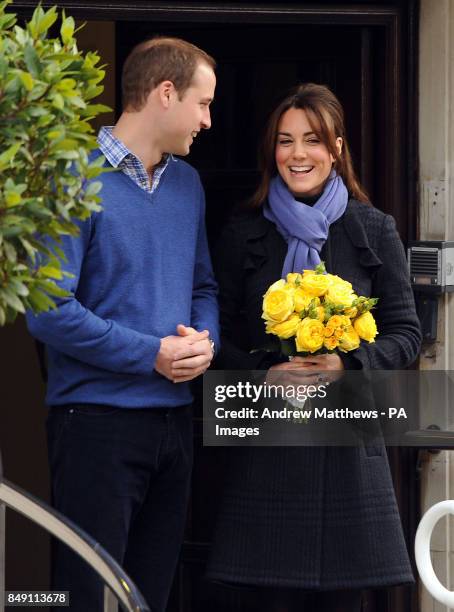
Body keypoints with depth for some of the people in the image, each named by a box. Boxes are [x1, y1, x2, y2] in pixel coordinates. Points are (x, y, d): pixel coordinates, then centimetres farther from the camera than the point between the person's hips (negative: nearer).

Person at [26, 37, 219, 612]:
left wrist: (205, 341, -2)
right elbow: (50, 311, -18)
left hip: (173, 419, 7)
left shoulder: (186, 183, 13)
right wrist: (152, 354, -16)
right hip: (98, 419, -7)